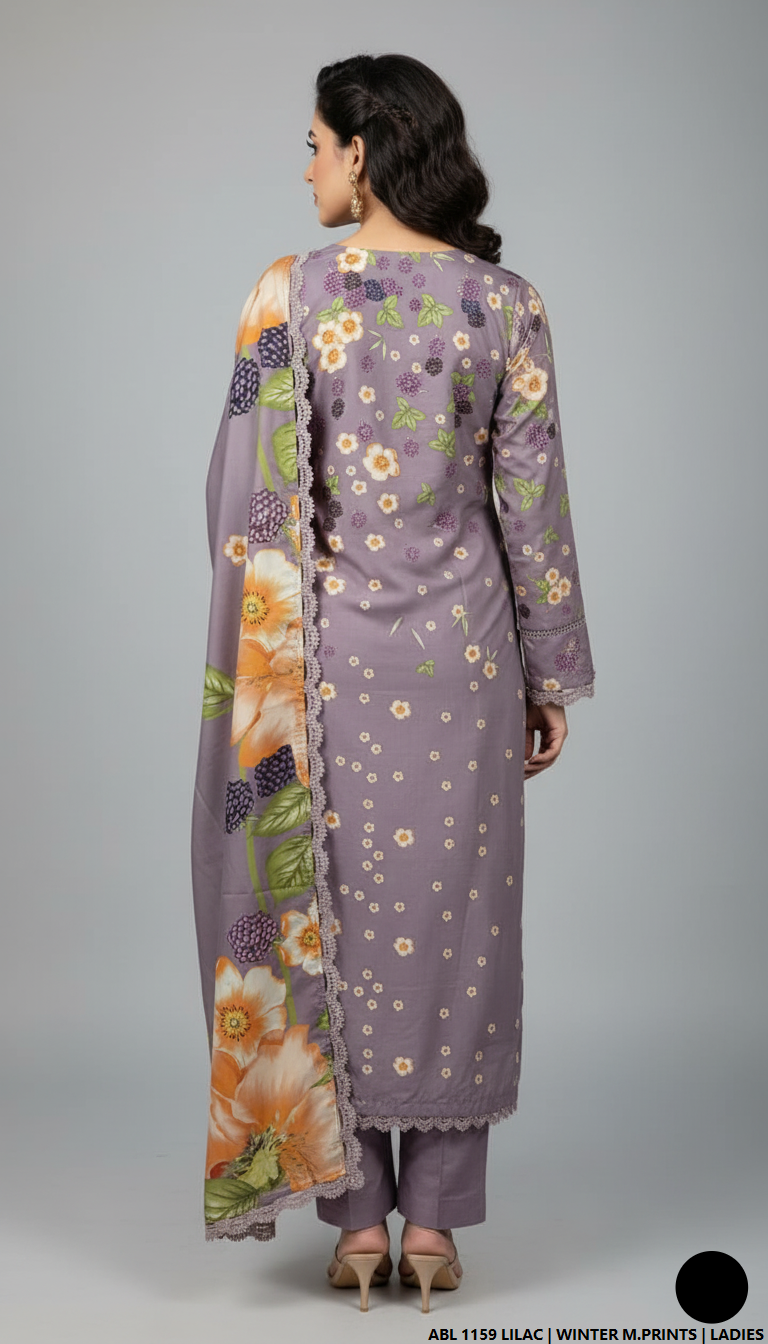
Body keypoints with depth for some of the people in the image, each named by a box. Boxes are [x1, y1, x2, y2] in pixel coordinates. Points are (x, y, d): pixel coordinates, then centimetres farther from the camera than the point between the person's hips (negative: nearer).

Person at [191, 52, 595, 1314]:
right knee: (452, 922, 9)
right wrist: (551, 676, 6)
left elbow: (253, 492, -7)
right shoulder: (505, 301, -1)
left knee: (333, 921, 9)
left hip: (323, 648, -1)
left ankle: (358, 1219, 14)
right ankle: (434, 1223, 14)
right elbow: (531, 498, -1)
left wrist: (257, 669, 2)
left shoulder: (289, 291, -5)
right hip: (460, 654, 1)